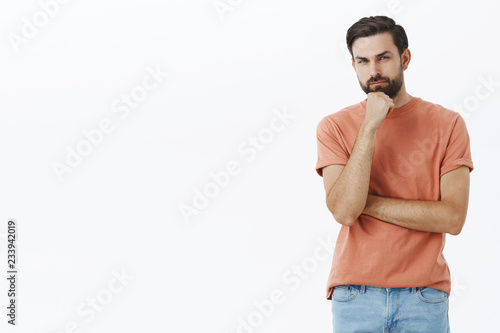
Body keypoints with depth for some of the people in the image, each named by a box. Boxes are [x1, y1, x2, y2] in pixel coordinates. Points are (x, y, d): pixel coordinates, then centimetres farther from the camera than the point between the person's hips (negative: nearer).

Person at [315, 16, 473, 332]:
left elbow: (453, 217, -10)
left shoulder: (448, 124, 0)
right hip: (355, 293, 0)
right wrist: (369, 128, -16)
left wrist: (367, 202, -10)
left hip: (424, 295, 0)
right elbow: (343, 211, -13)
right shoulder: (334, 126, 1)